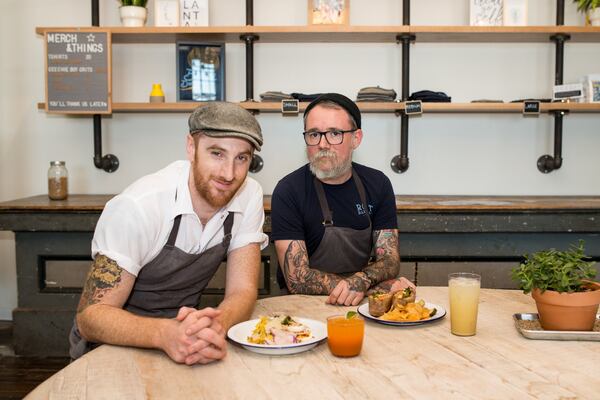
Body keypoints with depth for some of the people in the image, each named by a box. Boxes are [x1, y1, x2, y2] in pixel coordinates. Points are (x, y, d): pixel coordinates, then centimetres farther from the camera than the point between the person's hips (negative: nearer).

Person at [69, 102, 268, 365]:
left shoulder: (249, 196, -10)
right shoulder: (138, 206, -24)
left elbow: (242, 291, -10)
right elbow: (91, 316, -22)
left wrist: (217, 323, -34)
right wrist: (165, 333, -41)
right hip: (114, 348, -4)